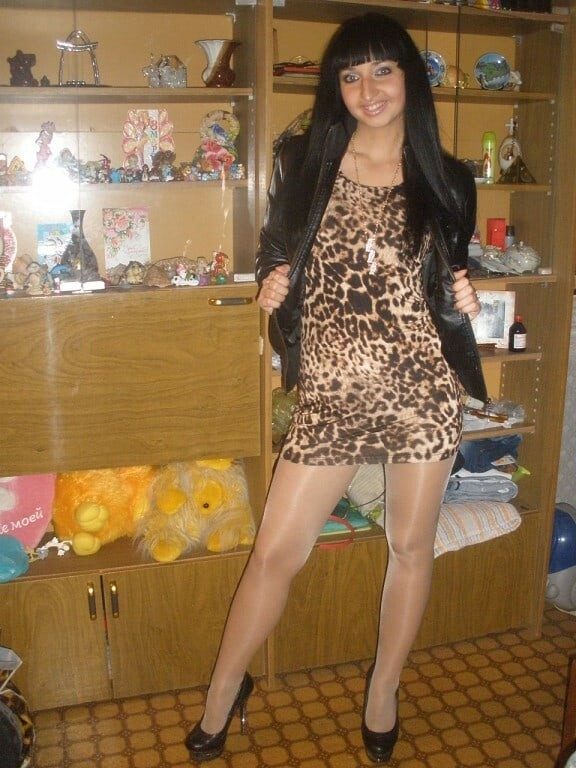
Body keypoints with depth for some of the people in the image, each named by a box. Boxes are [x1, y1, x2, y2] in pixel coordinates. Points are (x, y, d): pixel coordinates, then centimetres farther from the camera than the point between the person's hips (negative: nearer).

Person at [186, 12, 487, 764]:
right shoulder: (305, 164, 5)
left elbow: (450, 280, 15)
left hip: (424, 385, 1)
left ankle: (383, 690, 37)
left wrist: (462, 298, -7)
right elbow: (278, 256, 14)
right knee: (276, 551, 5)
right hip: (333, 390, 0)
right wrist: (272, 286, -8)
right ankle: (224, 689, 30)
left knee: (411, 545, 13)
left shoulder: (446, 180, 7)